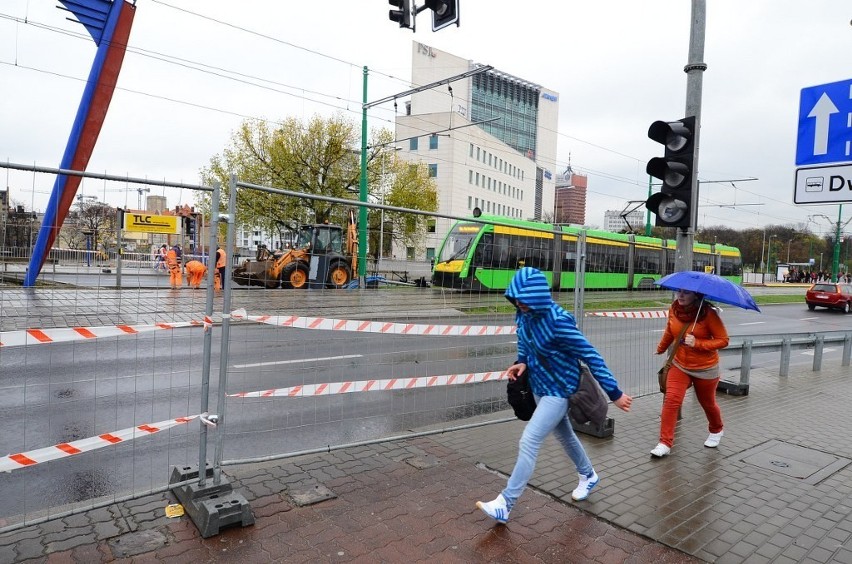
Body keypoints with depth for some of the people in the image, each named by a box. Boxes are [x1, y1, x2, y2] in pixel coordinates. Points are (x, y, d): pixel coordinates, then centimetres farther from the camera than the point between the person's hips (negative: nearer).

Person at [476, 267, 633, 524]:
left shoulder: (558, 321, -31)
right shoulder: (523, 314, -9)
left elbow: (591, 356, -24)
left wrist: (615, 393, -18)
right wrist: (521, 362, -8)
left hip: (559, 390, -8)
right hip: (539, 386, 8)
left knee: (529, 442, -11)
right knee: (564, 435, 26)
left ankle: (505, 505, -1)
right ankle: (588, 476, 52)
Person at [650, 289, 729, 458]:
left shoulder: (708, 313, -21)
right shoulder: (674, 309, -8)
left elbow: (723, 340, -17)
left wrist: (697, 343, -30)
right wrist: (660, 349, 24)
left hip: (705, 368, -2)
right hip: (679, 365, 3)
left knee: (707, 403, 18)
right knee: (671, 399, -13)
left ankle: (716, 430, 50)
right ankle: (665, 443, -8)